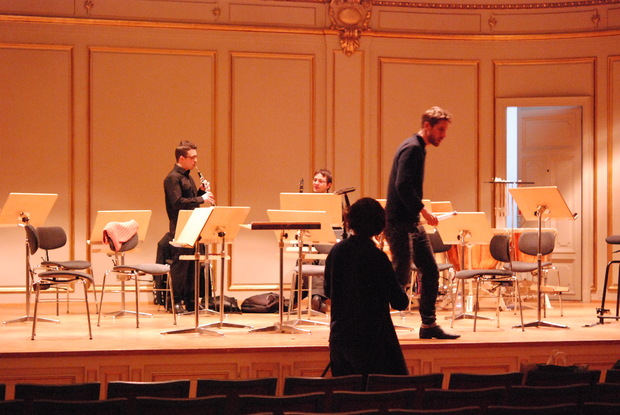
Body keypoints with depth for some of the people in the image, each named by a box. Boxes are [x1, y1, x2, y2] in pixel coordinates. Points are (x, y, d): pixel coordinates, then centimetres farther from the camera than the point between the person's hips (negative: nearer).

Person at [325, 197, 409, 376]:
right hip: (372, 338, -6)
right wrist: (399, 287, 8)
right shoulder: (376, 257, -17)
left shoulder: (336, 251, -1)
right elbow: (400, 302, -12)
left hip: (339, 337, 6)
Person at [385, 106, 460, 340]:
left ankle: (429, 325, 16)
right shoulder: (412, 149, -15)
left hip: (412, 223, 10)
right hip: (399, 223, -10)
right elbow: (402, 186, -25)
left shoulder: (418, 149, 17)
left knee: (430, 272, 10)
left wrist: (420, 213, 14)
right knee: (401, 277, -7)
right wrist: (423, 211, -20)